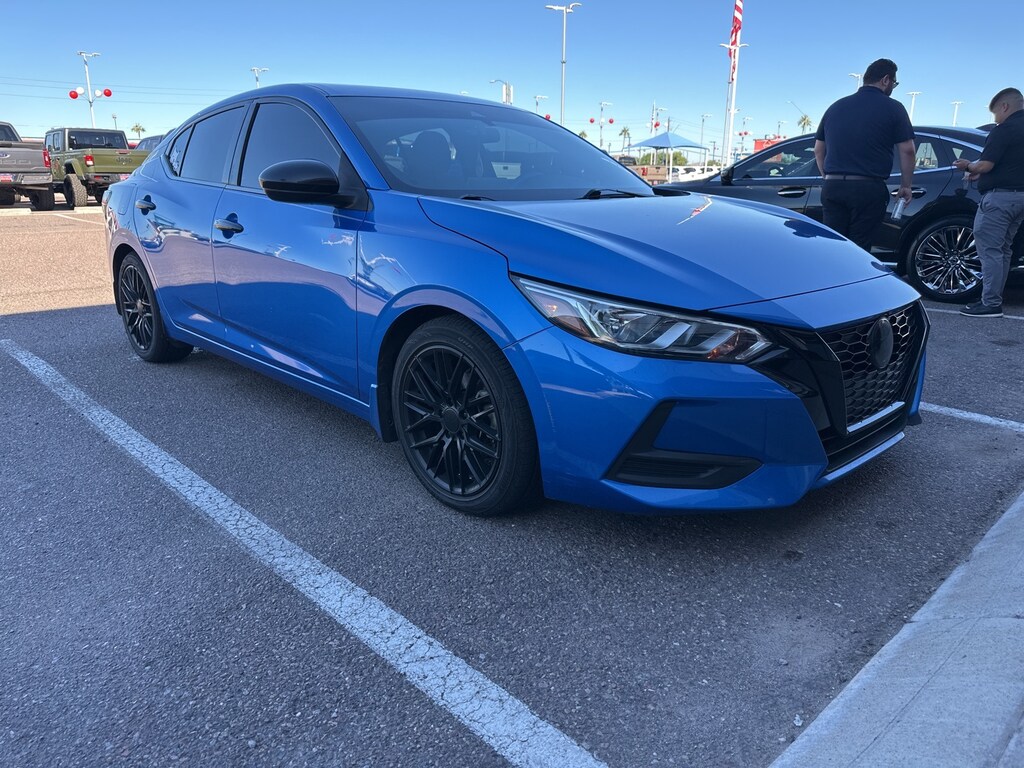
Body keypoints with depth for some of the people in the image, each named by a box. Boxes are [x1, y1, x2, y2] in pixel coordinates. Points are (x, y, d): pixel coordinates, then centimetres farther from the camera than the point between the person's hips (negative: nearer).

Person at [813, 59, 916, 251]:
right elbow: (907, 150, -1)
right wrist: (905, 186, 8)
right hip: (868, 189, -4)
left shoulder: (836, 107, 16)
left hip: (832, 187, 4)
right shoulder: (892, 107, 2)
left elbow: (819, 150, 19)